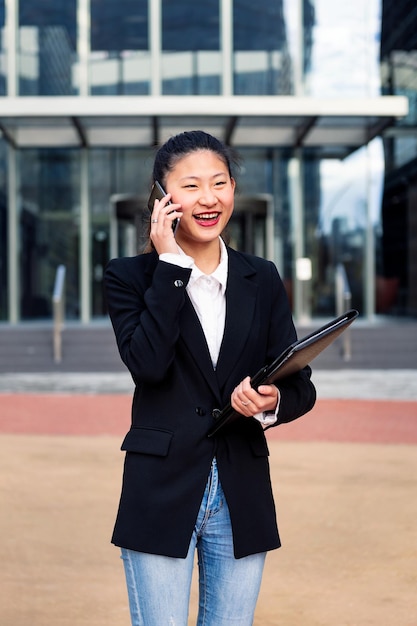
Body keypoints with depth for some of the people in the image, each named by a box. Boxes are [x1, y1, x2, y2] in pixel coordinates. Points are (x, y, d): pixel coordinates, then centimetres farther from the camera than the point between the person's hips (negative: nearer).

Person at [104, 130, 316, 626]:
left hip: (243, 498, 3)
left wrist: (271, 403, -17)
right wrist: (171, 264, -15)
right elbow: (147, 362, -19)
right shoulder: (130, 276, -2)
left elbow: (300, 386, 5)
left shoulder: (262, 279, 7)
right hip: (162, 494, -3)